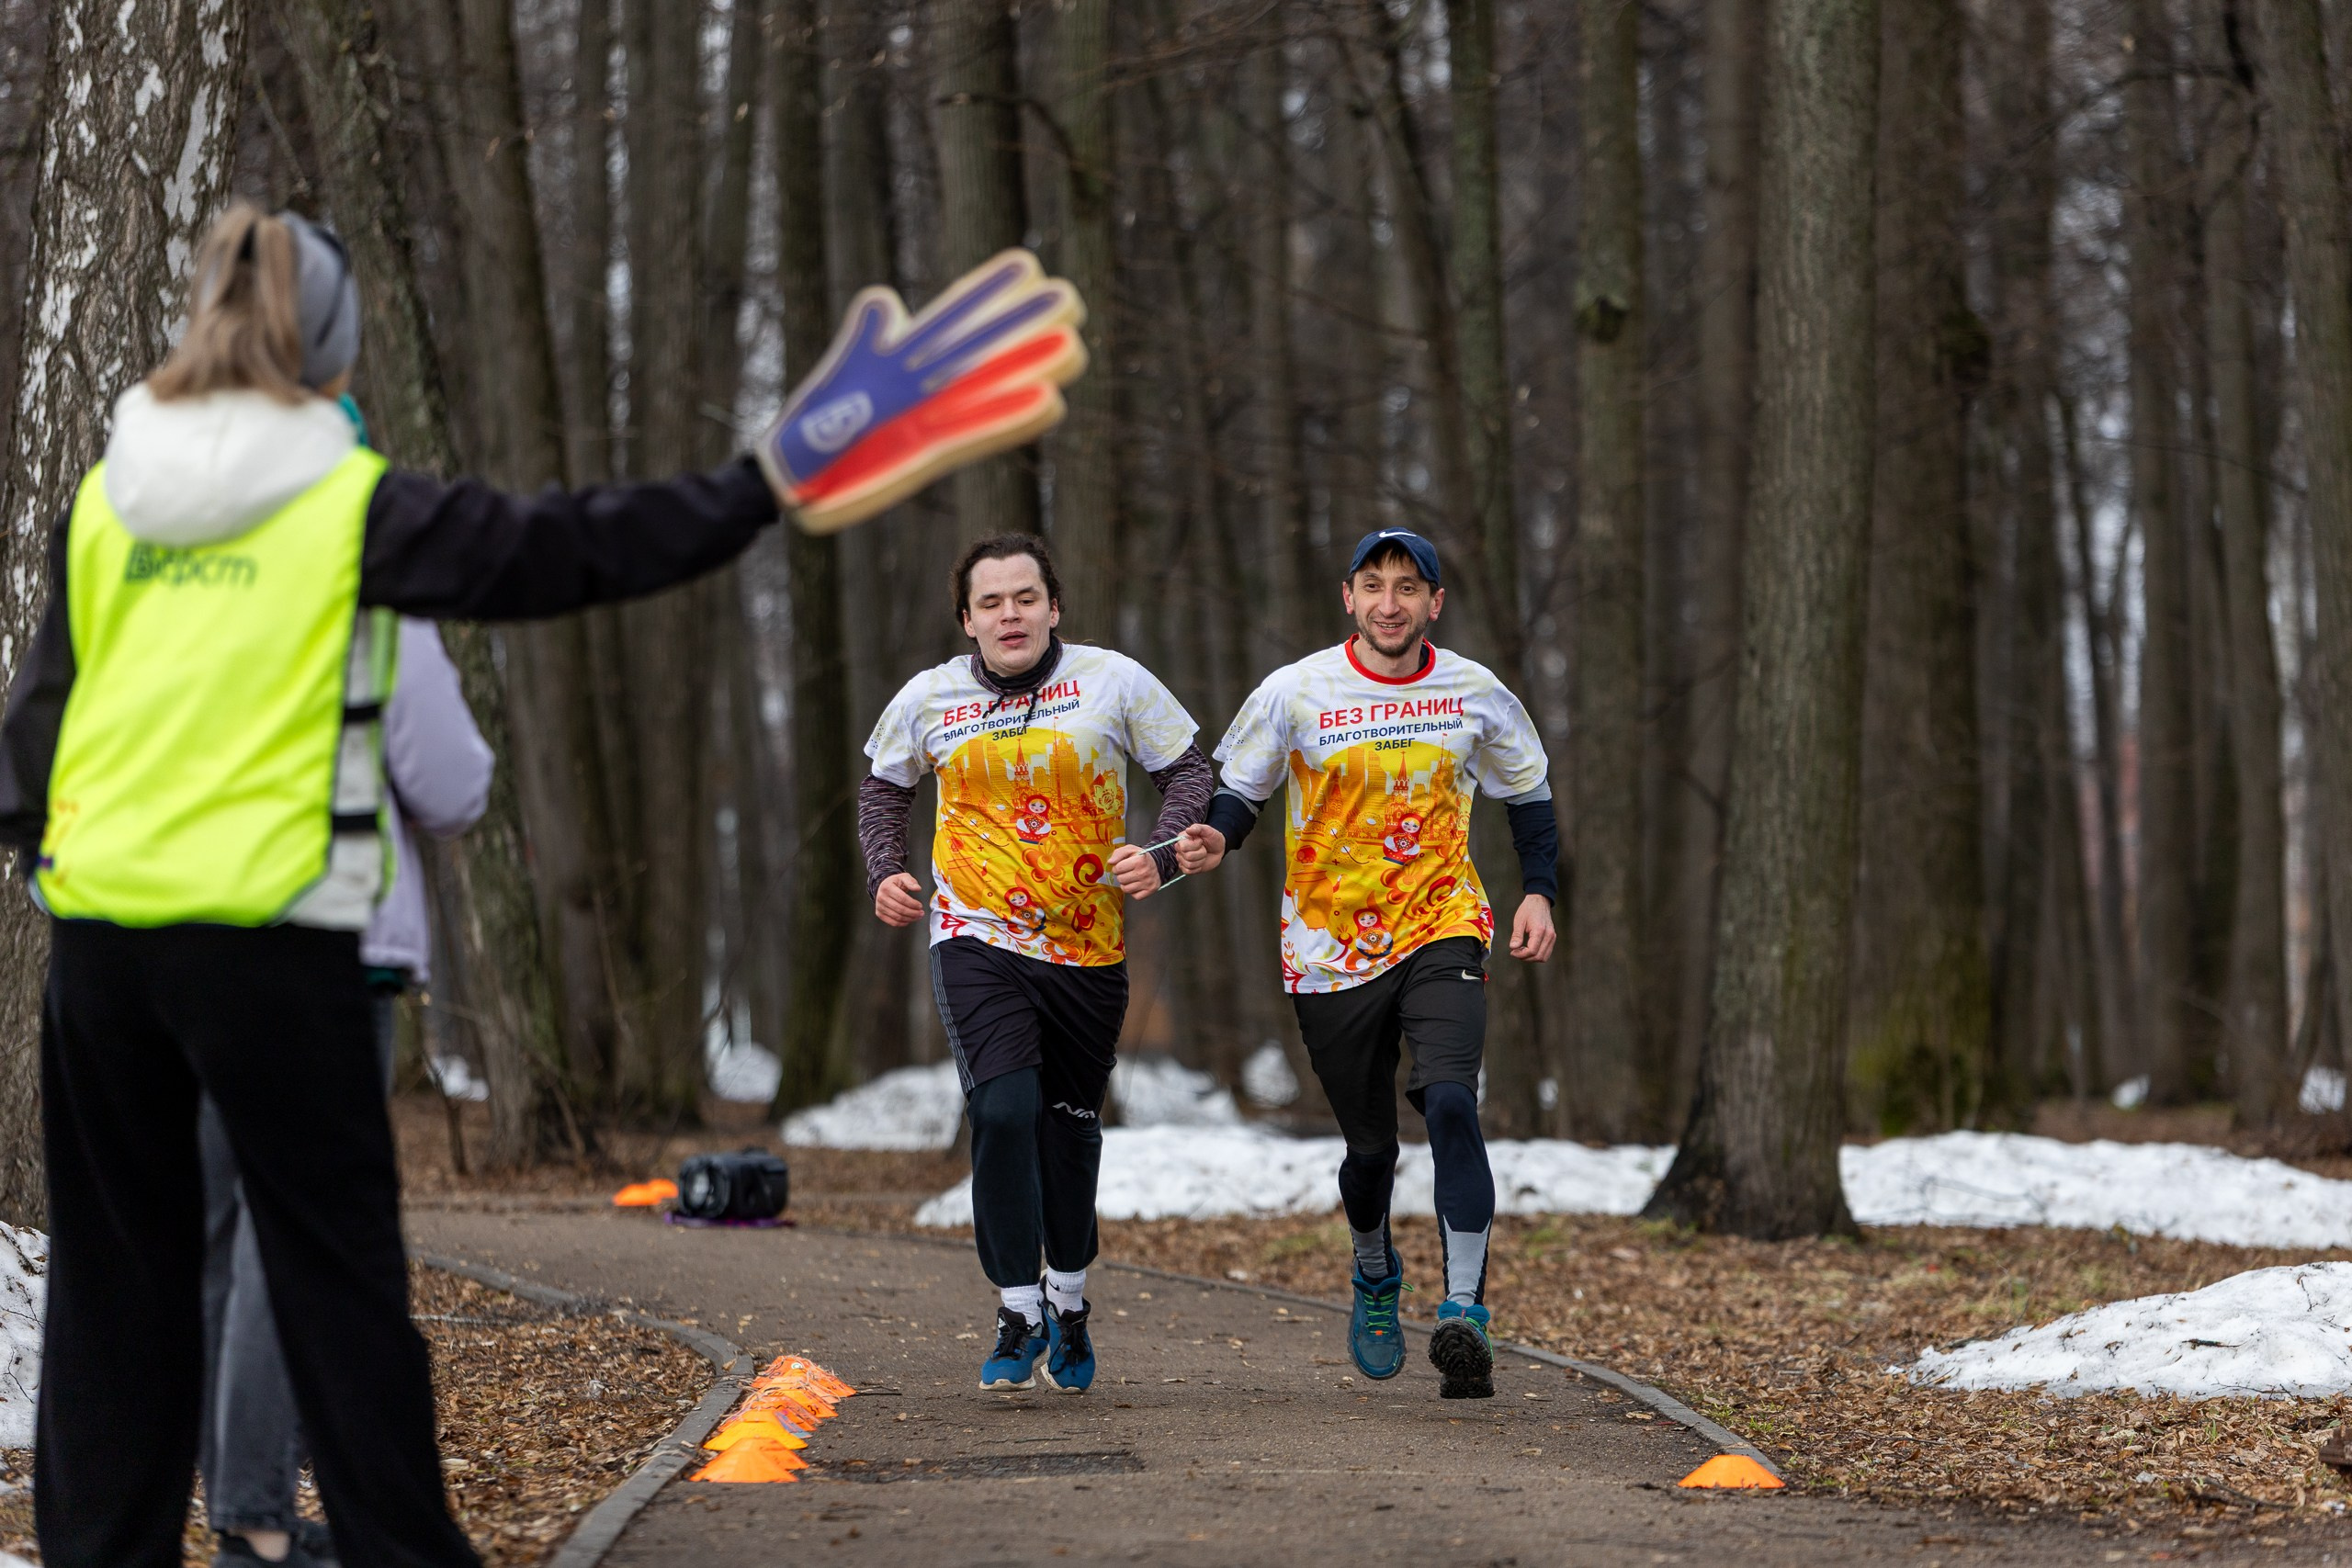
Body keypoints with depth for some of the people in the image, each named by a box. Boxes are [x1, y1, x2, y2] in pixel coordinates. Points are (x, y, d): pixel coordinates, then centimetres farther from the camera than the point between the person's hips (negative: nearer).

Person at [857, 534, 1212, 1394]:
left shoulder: (1113, 681, -3)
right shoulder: (928, 700, 2)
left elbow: (1189, 772, 4)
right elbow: (884, 787, 19)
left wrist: (1160, 855, -13)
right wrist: (885, 872, 2)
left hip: (1088, 947, 1)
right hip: (976, 939, -1)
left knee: (1071, 1126, 10)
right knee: (1004, 1110, -18)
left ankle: (1068, 1300, 32)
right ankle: (1018, 1314, -7)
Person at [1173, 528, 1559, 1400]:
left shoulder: (1476, 695, 1)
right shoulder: (1296, 693, -4)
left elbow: (1527, 798, 16)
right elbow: (1241, 792, 6)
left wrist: (1538, 893, 2)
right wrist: (1214, 842, -16)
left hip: (1441, 933, 0)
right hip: (1330, 949, 0)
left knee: (1451, 1105, -23)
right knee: (1370, 1146, 8)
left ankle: (1466, 1312, -24)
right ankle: (1375, 1277, 41)